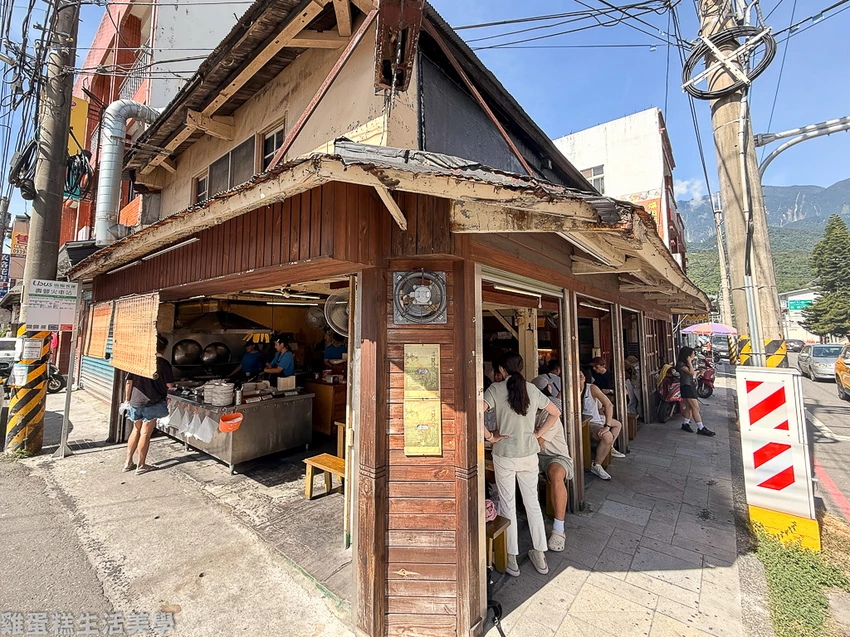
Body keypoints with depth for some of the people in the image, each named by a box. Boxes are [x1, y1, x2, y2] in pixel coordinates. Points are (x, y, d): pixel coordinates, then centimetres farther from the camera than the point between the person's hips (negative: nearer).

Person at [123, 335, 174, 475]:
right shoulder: (163, 363, -11)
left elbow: (129, 382, 6)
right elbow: (170, 385, -8)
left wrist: (127, 399, 15)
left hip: (135, 402, 5)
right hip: (152, 403, -5)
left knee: (136, 430, 21)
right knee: (145, 434, 4)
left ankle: (128, 462, 27)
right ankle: (141, 466, 14)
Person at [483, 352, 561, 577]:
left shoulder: (496, 389, -13)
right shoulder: (532, 389, 0)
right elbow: (555, 413, 10)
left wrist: (490, 436, -15)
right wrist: (538, 434, 10)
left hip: (504, 454, -3)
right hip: (529, 453, 4)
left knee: (508, 505, 11)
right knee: (532, 503, 18)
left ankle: (512, 559, 25)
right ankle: (540, 557, 30)